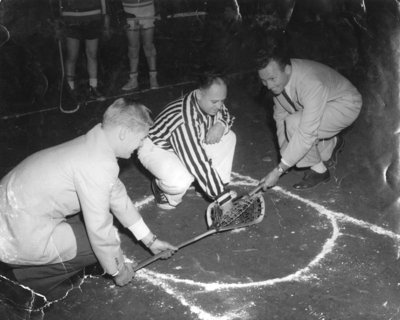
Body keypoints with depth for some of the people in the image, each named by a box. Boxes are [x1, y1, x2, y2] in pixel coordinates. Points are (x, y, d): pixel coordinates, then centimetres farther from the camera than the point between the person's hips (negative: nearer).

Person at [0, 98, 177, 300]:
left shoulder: (95, 143, 4)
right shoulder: (100, 164, -24)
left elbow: (117, 196, 13)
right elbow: (99, 229, -18)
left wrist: (150, 240, 19)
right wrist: (117, 270, -1)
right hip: (19, 236, -9)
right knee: (104, 242, -1)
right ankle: (27, 278, 6)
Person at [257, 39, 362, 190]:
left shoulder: (310, 84, -40)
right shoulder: (278, 77, -18)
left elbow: (307, 134, -40)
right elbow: (280, 114, -3)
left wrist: (279, 170, -38)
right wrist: (283, 148, -12)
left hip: (346, 105, -8)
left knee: (294, 123, -29)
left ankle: (318, 170, -9)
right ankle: (332, 143, 23)